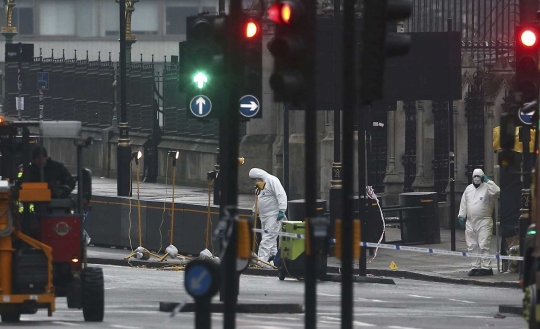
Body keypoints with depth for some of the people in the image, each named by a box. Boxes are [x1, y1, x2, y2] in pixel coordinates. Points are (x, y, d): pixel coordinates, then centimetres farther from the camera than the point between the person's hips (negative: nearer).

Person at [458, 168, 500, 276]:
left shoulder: (487, 187, -3)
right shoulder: (468, 189, 15)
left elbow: (496, 191, -24)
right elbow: (464, 203, 19)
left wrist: (488, 181, -17)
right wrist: (461, 215, 11)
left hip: (484, 222, -6)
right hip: (470, 222, 6)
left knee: (484, 246, -10)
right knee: (473, 246, 9)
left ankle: (486, 267, -9)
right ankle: (476, 266, 16)